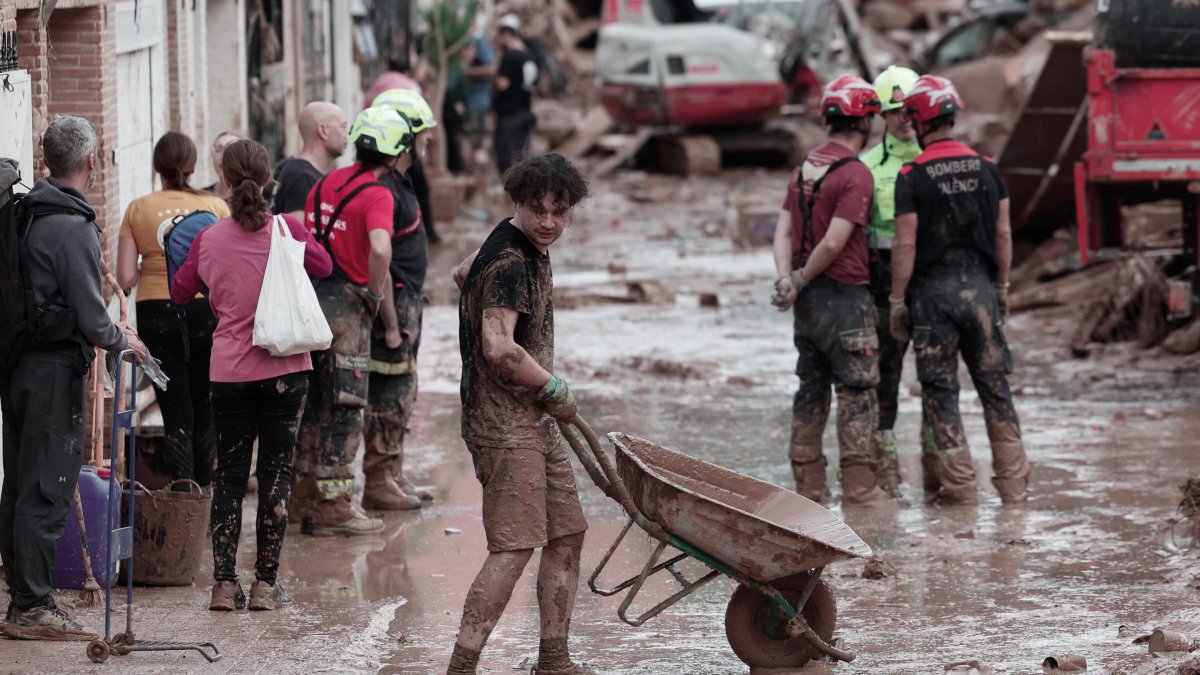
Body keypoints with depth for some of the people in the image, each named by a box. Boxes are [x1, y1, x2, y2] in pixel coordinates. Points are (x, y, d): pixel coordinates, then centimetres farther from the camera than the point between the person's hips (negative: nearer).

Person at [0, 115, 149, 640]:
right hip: (55, 370, -9)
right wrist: (122, 340, 1)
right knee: (47, 489, -5)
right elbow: (90, 318, -18)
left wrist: (109, 328, 21)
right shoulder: (73, 228, -17)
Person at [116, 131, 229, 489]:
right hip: (205, 311, 0)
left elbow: (126, 278, -5)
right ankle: (202, 493, 16)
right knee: (204, 412, 14)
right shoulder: (215, 206, -2)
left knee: (176, 416, 3)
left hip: (156, 314, 0)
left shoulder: (138, 209, -2)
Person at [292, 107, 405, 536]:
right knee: (344, 409, 0)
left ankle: (307, 500, 22)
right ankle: (333, 507, 2)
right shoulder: (377, 195, -13)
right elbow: (380, 248, -30)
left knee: (313, 405, 15)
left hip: (310, 300, 7)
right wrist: (377, 294, -14)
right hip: (346, 304, -7)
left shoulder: (325, 184, 11)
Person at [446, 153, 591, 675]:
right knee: (514, 547, -13)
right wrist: (554, 387, -15)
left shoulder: (530, 246, 12)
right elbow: (500, 350, -29)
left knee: (567, 533, 13)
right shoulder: (510, 261, -19)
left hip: (534, 418, 10)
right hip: (505, 421, -10)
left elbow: (465, 274, 32)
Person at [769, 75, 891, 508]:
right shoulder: (856, 174, -14)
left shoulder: (804, 168, 11)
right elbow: (834, 243, -20)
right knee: (856, 393, -3)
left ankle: (808, 487, 14)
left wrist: (786, 280, -7)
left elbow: (784, 231, 4)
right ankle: (858, 489, -5)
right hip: (845, 296, -8)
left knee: (811, 390, 12)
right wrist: (800, 281, -8)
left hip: (808, 299, 8)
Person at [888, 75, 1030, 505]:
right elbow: (1003, 234, 7)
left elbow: (905, 245, -10)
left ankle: (959, 486, 2)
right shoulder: (986, 168, 4)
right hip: (979, 285, 4)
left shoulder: (912, 176, -9)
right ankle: (1013, 483, 9)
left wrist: (896, 301, -3)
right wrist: (1002, 287, 17)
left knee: (940, 390, 3)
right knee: (994, 386, 9)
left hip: (933, 290, -4)